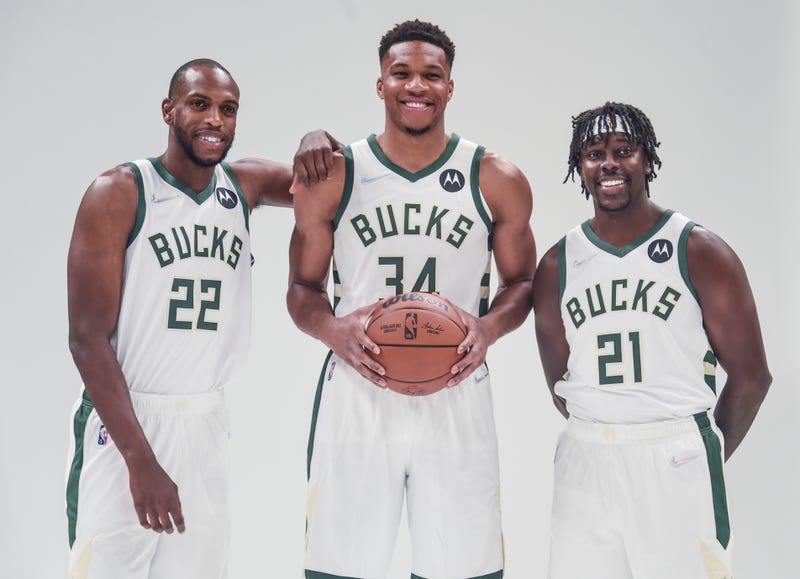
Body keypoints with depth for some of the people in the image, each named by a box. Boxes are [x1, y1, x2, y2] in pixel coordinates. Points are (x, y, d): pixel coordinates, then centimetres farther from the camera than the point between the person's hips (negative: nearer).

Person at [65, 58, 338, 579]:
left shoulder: (244, 186, 6)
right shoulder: (119, 193, -8)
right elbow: (88, 339, -13)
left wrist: (319, 142, -6)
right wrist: (141, 459, -20)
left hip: (208, 421, 5)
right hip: (125, 419, -4)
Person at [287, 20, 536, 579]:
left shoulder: (497, 181, 4)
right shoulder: (332, 177, 2)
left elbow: (521, 282, 11)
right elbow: (303, 287, 8)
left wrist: (490, 327, -10)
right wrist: (332, 329, -14)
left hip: (456, 395, 1)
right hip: (357, 393, 0)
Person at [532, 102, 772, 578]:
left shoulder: (700, 252, -3)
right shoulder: (557, 265, 6)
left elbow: (751, 375, 0)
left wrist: (706, 457, 7)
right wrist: (601, 434, 7)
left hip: (678, 459, -3)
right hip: (586, 462, 3)